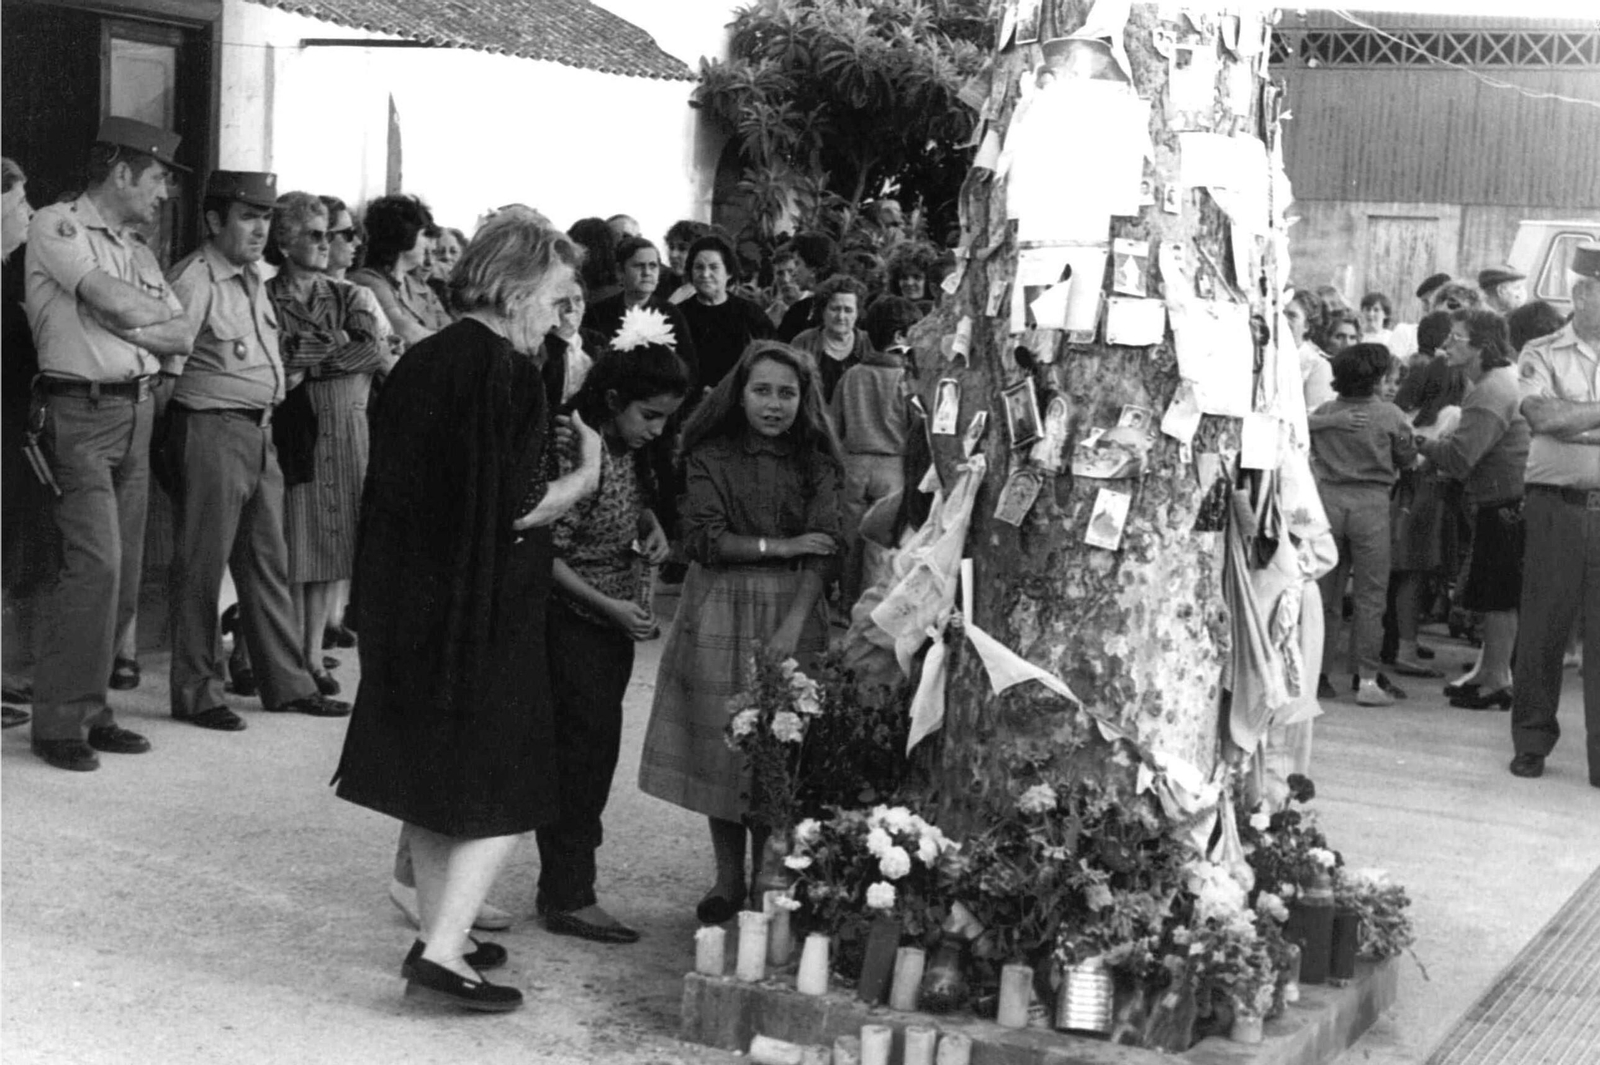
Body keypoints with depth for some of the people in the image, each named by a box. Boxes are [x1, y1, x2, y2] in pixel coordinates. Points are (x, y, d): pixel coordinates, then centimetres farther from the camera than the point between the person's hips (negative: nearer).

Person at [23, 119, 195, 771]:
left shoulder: (137, 250, 20)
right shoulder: (56, 226, -3)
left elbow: (184, 338, 11)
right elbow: (116, 300, -16)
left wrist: (129, 326, -6)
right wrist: (161, 315, 2)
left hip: (137, 414, 7)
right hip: (80, 414, -7)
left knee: (123, 573, 6)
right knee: (94, 564, -13)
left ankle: (89, 708, 15)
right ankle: (57, 720, -5)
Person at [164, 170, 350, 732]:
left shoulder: (254, 278, 15)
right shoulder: (195, 279, -13)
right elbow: (165, 362, -16)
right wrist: (171, 434, -14)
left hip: (260, 431, 9)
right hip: (211, 429, -9)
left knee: (268, 562, 13)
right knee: (201, 565, -1)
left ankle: (288, 685, 21)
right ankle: (197, 693, 8)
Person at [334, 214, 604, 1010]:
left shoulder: (422, 361, 7)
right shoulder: (505, 372, -17)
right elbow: (519, 508, -20)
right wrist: (586, 472, -3)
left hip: (407, 600, 8)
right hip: (482, 609, -8)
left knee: (432, 777, 17)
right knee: (504, 789, 3)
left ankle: (441, 935, 26)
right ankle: (442, 950, -3)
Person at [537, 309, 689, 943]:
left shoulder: (631, 452, 5)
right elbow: (544, 555, -19)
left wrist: (651, 524, 0)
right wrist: (609, 606, -19)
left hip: (615, 622, 9)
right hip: (574, 621, -9)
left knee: (591, 750, 11)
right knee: (584, 747, -5)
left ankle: (561, 885, 21)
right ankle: (569, 898, 3)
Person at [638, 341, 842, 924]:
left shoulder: (815, 461, 3)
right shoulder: (711, 456, 2)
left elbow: (825, 550, -6)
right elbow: (704, 539, -6)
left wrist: (791, 628, -18)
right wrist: (781, 546, -11)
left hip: (793, 612, 0)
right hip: (720, 611, 0)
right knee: (720, 745, 2)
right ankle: (728, 881, 14)